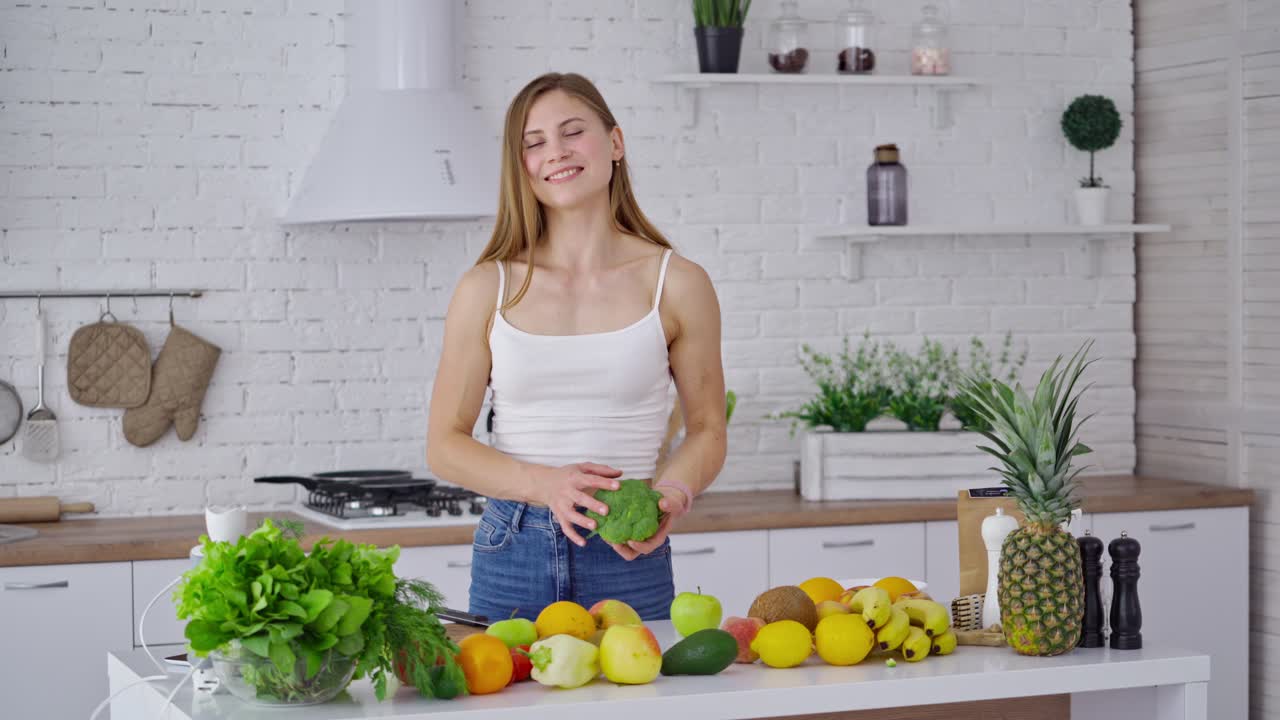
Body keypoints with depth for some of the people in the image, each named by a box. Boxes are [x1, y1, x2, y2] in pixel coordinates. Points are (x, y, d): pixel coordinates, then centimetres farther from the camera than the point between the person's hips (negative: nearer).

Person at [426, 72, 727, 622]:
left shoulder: (677, 284, 0)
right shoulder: (487, 289, 2)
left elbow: (706, 428, 8)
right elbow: (445, 444, 3)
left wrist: (670, 494, -13)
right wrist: (546, 485, -14)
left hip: (629, 561, 0)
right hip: (512, 556, 1)